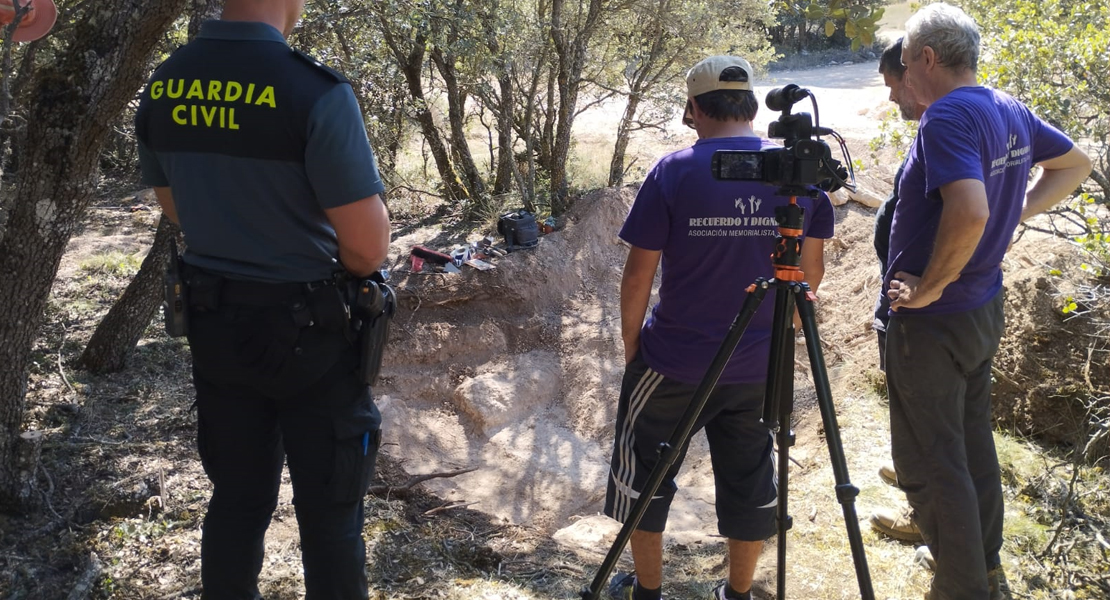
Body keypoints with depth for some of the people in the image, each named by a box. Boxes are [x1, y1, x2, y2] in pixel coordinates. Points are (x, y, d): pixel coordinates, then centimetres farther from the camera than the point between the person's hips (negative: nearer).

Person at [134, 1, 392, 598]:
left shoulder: (163, 88, -2)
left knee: (236, 497, 18)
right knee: (328, 507, 9)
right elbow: (368, 246, -19)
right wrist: (336, 268, 3)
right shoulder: (315, 93, -22)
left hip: (213, 325, 6)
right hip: (305, 331, -5)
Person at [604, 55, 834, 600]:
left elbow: (638, 274, -11)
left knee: (644, 474, 16)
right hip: (759, 368, 4)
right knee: (749, 483, 17)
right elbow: (812, 270, 5)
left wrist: (631, 344, 4)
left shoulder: (673, 172, -14)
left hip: (673, 363, -3)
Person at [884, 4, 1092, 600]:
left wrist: (929, 289, -23)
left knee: (927, 461, 1)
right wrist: (1019, 211, 11)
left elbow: (968, 212, -36)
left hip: (932, 321, -9)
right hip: (985, 309, 9)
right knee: (972, 444, 20)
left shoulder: (947, 115, -22)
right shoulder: (1011, 112, 5)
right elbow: (1075, 164, 20)